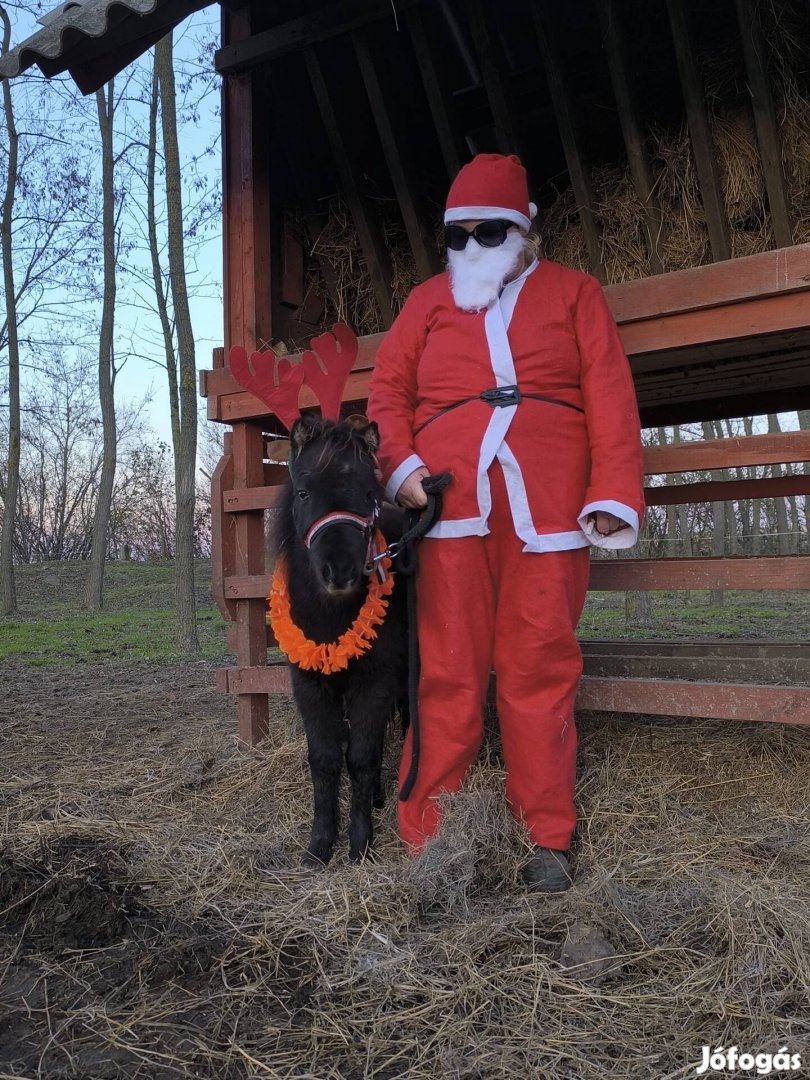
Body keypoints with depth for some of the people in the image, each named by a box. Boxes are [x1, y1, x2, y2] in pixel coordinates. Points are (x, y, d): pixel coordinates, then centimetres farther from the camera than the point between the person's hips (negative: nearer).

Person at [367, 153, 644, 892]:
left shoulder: (573, 293, 16)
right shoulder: (428, 300, 20)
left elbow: (611, 399, 6)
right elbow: (388, 387, 13)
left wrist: (614, 493, -6)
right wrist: (400, 463, -5)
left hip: (547, 512, 0)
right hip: (452, 508, 1)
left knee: (540, 672, 1)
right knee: (449, 674, 0)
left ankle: (548, 839, 12)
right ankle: (428, 835, 9)